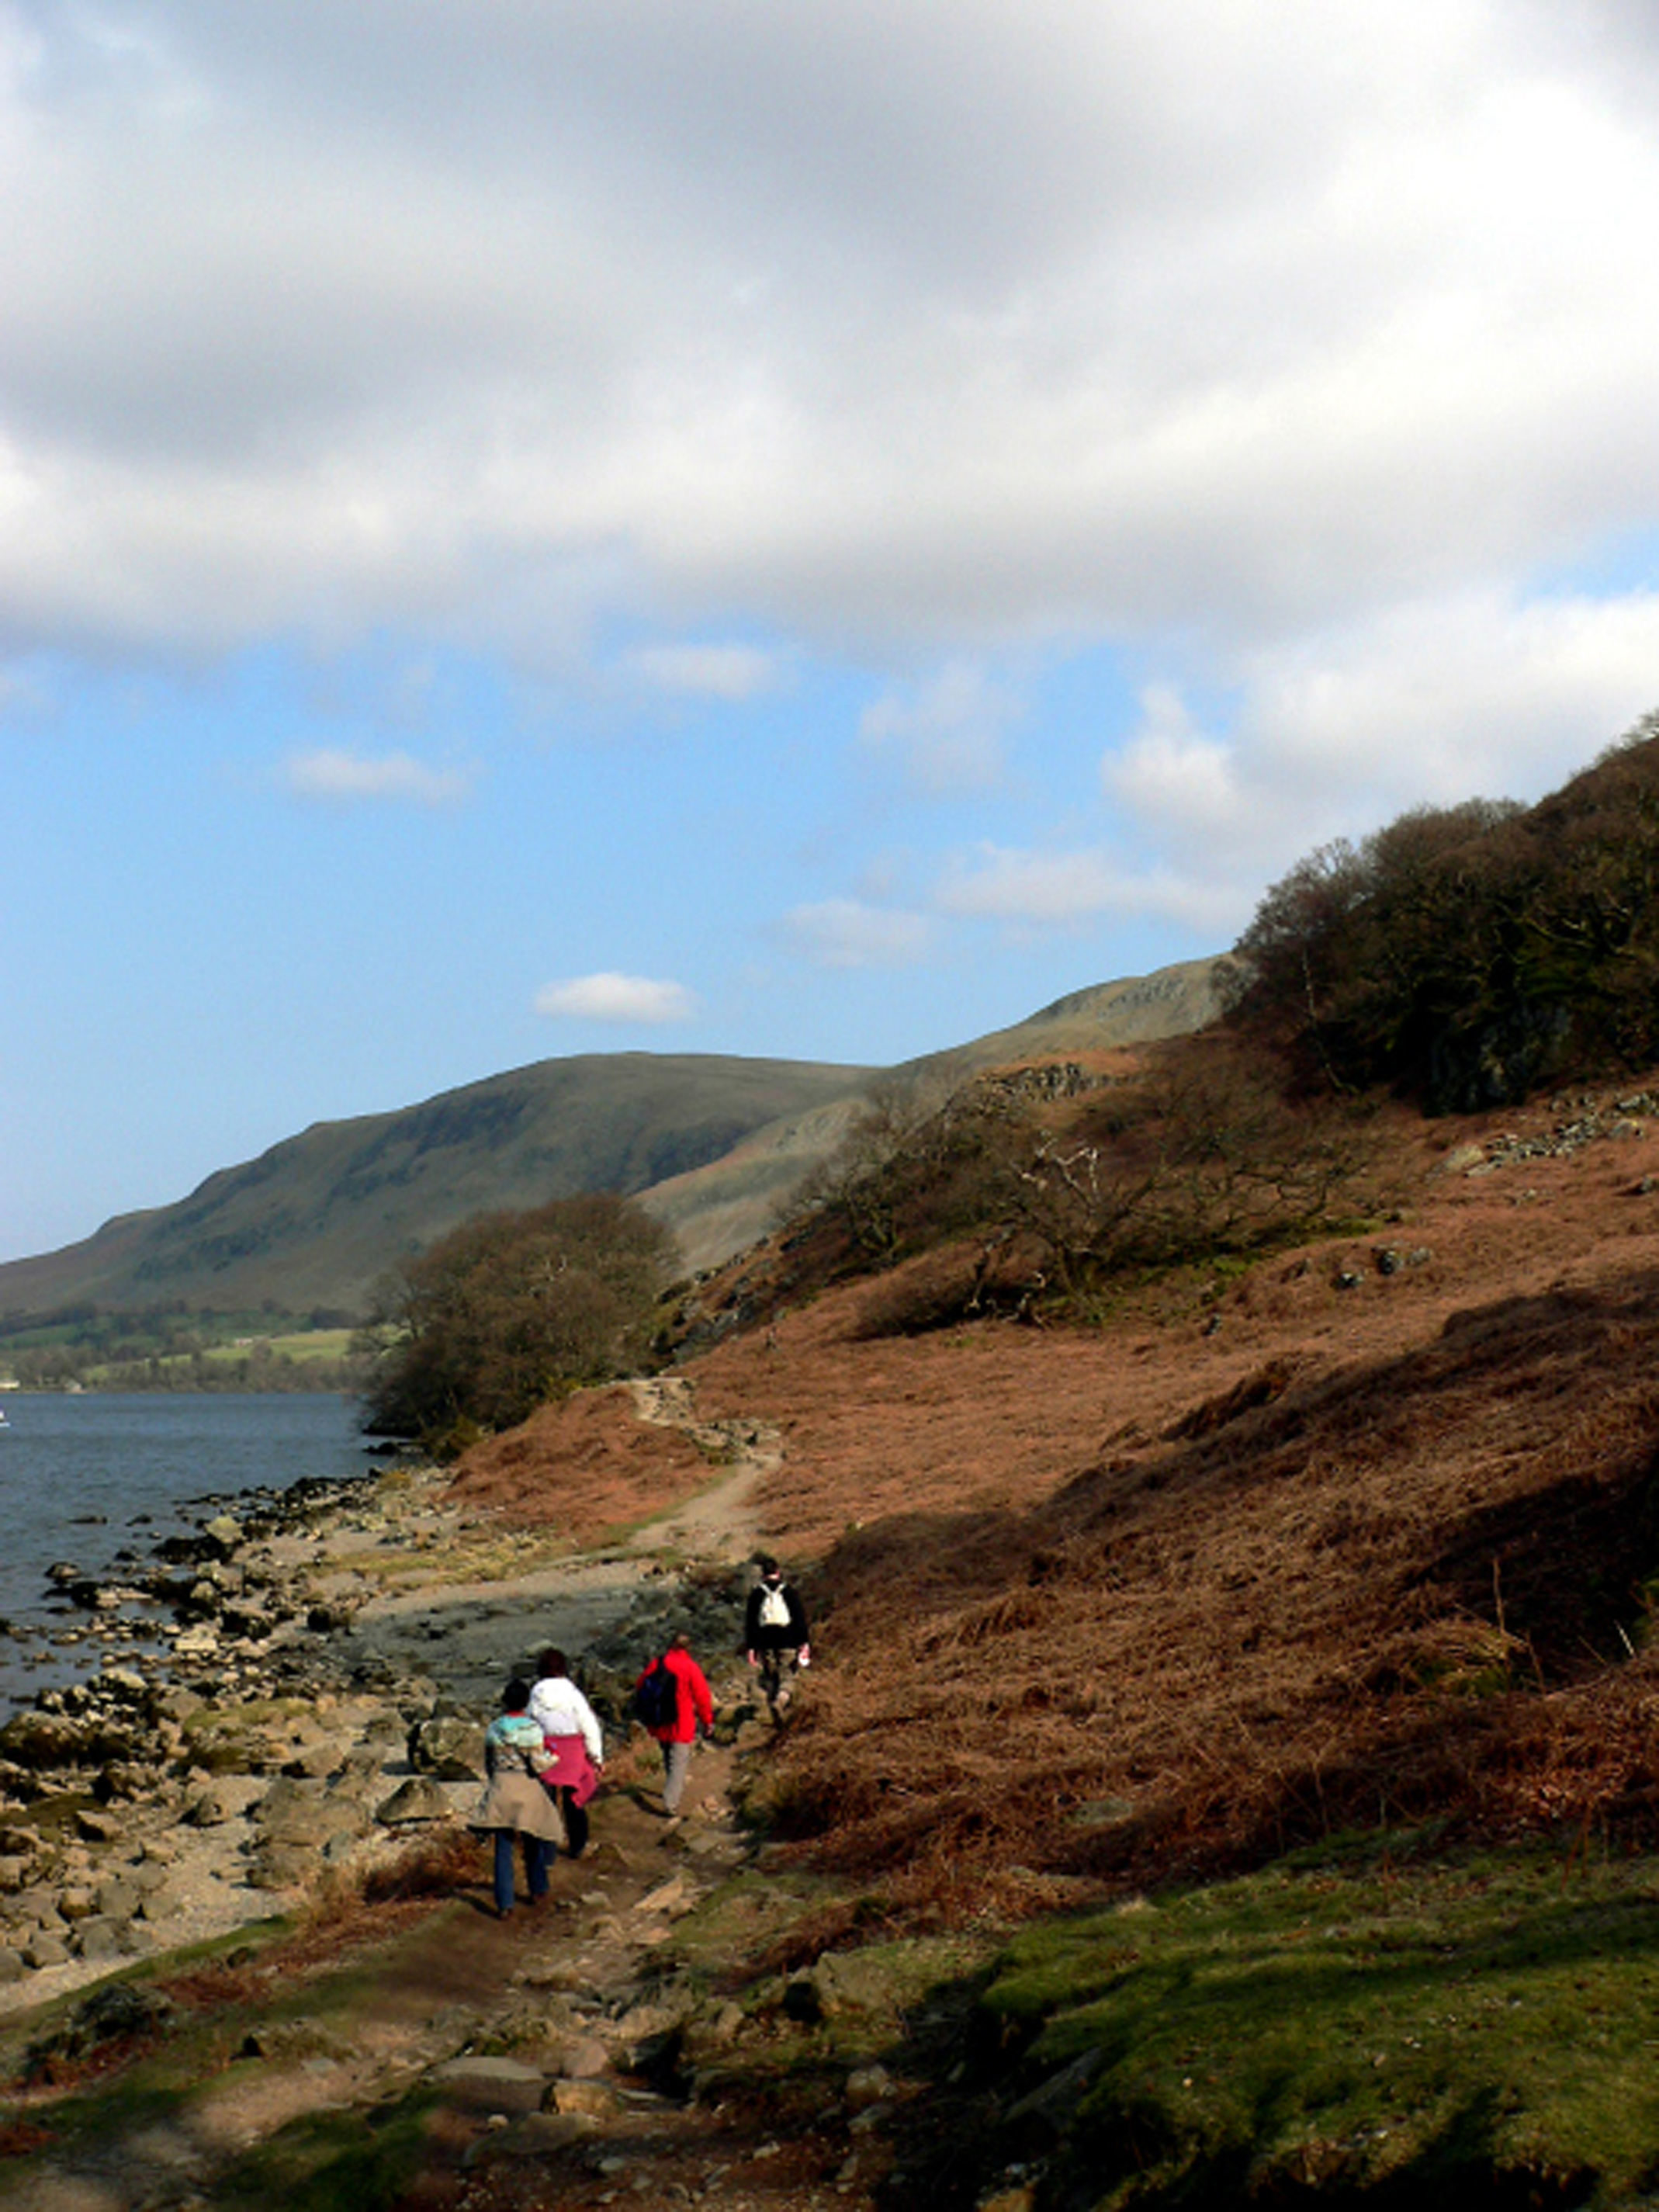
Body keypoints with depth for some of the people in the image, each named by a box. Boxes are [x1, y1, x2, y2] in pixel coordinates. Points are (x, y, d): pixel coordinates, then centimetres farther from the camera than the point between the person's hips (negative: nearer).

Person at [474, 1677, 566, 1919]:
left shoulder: (493, 1729, 2)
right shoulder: (532, 1729, -9)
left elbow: (488, 1764, 11)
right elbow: (538, 1764, -13)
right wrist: (551, 1757, 7)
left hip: (499, 1789, 2)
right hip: (526, 1789, -2)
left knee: (503, 1848, 4)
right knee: (532, 1843, 18)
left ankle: (504, 1905, 1)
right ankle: (537, 1891, 32)